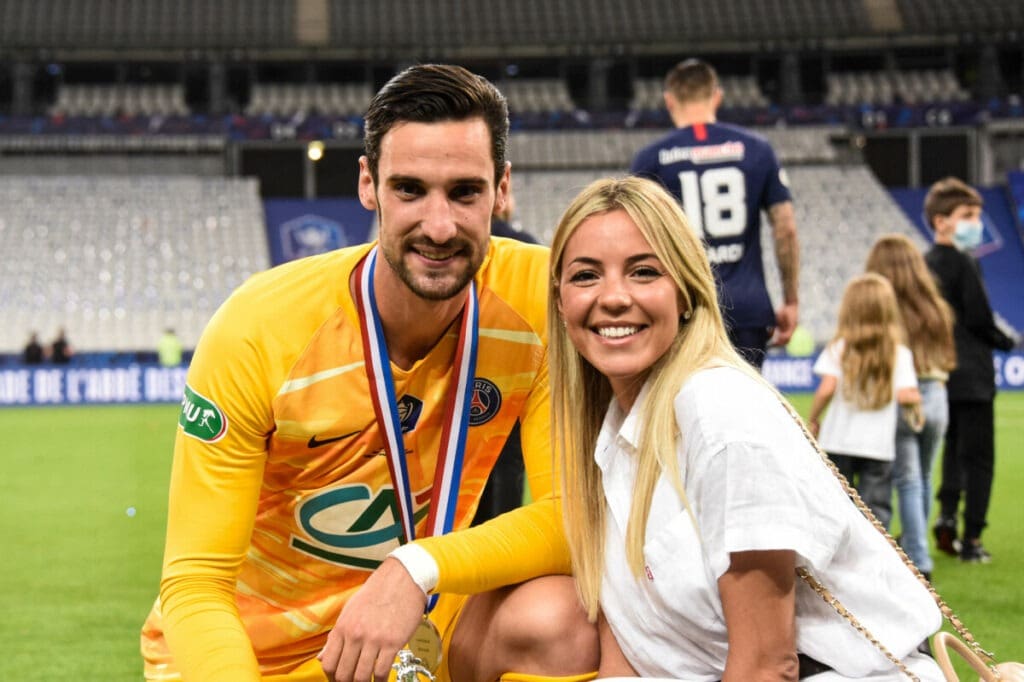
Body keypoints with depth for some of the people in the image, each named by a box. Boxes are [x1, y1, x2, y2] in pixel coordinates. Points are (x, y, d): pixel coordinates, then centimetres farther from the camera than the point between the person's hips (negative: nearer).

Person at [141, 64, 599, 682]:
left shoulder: (539, 297, -16)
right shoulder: (257, 330, -21)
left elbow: (575, 511, -15)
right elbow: (194, 582, -19)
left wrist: (418, 569, -31)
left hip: (417, 630, 2)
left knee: (555, 619, -26)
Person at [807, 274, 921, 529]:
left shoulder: (838, 349, -3)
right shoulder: (900, 353, -1)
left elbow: (827, 389, -14)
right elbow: (906, 395, -12)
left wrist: (813, 418, 1)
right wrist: (916, 400, 10)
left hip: (838, 441, 0)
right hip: (879, 445, 0)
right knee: (877, 507, 4)